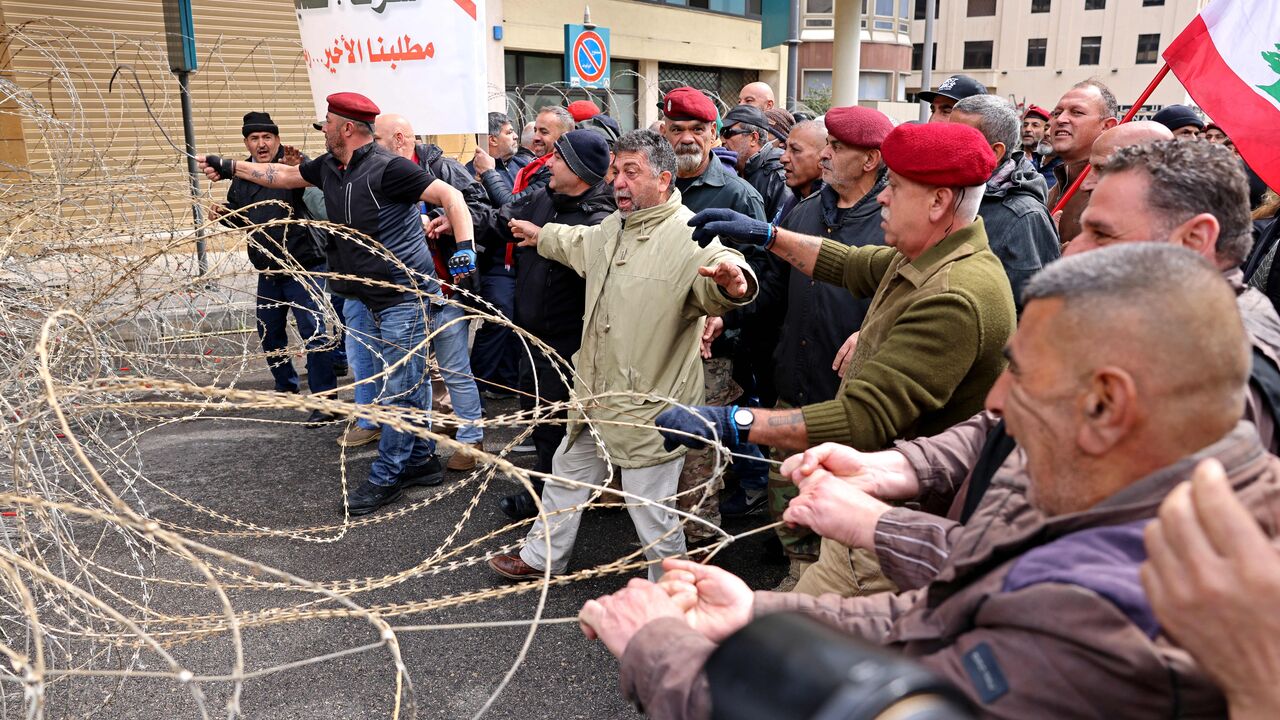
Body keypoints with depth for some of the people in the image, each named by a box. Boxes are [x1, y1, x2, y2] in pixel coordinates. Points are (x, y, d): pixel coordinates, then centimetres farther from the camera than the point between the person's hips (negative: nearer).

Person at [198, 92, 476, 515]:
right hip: (367, 297, 8)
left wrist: (464, 249, -33)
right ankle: (421, 461, 25)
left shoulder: (388, 168, -18)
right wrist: (230, 168, 28)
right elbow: (285, 175, 26)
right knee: (408, 383, 15)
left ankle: (386, 477, 10)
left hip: (405, 297, -8)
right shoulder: (328, 167, 8)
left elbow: (450, 196, -21)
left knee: (400, 389, 0)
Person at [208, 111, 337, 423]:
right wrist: (222, 214, 2)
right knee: (269, 332, 18)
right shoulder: (242, 175, 9)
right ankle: (286, 385, 40)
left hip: (302, 267, -7)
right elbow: (236, 215, 23)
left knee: (313, 332, -10)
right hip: (267, 270, 8)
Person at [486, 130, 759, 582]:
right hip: (596, 394, 9)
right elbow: (579, 244, 31)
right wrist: (540, 236, 47)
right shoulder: (613, 226, 8)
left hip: (649, 406, -9)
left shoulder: (689, 236, -20)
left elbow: (716, 284, -39)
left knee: (652, 512, 3)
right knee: (567, 474, 25)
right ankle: (541, 559, 48)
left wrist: (732, 281, -63)